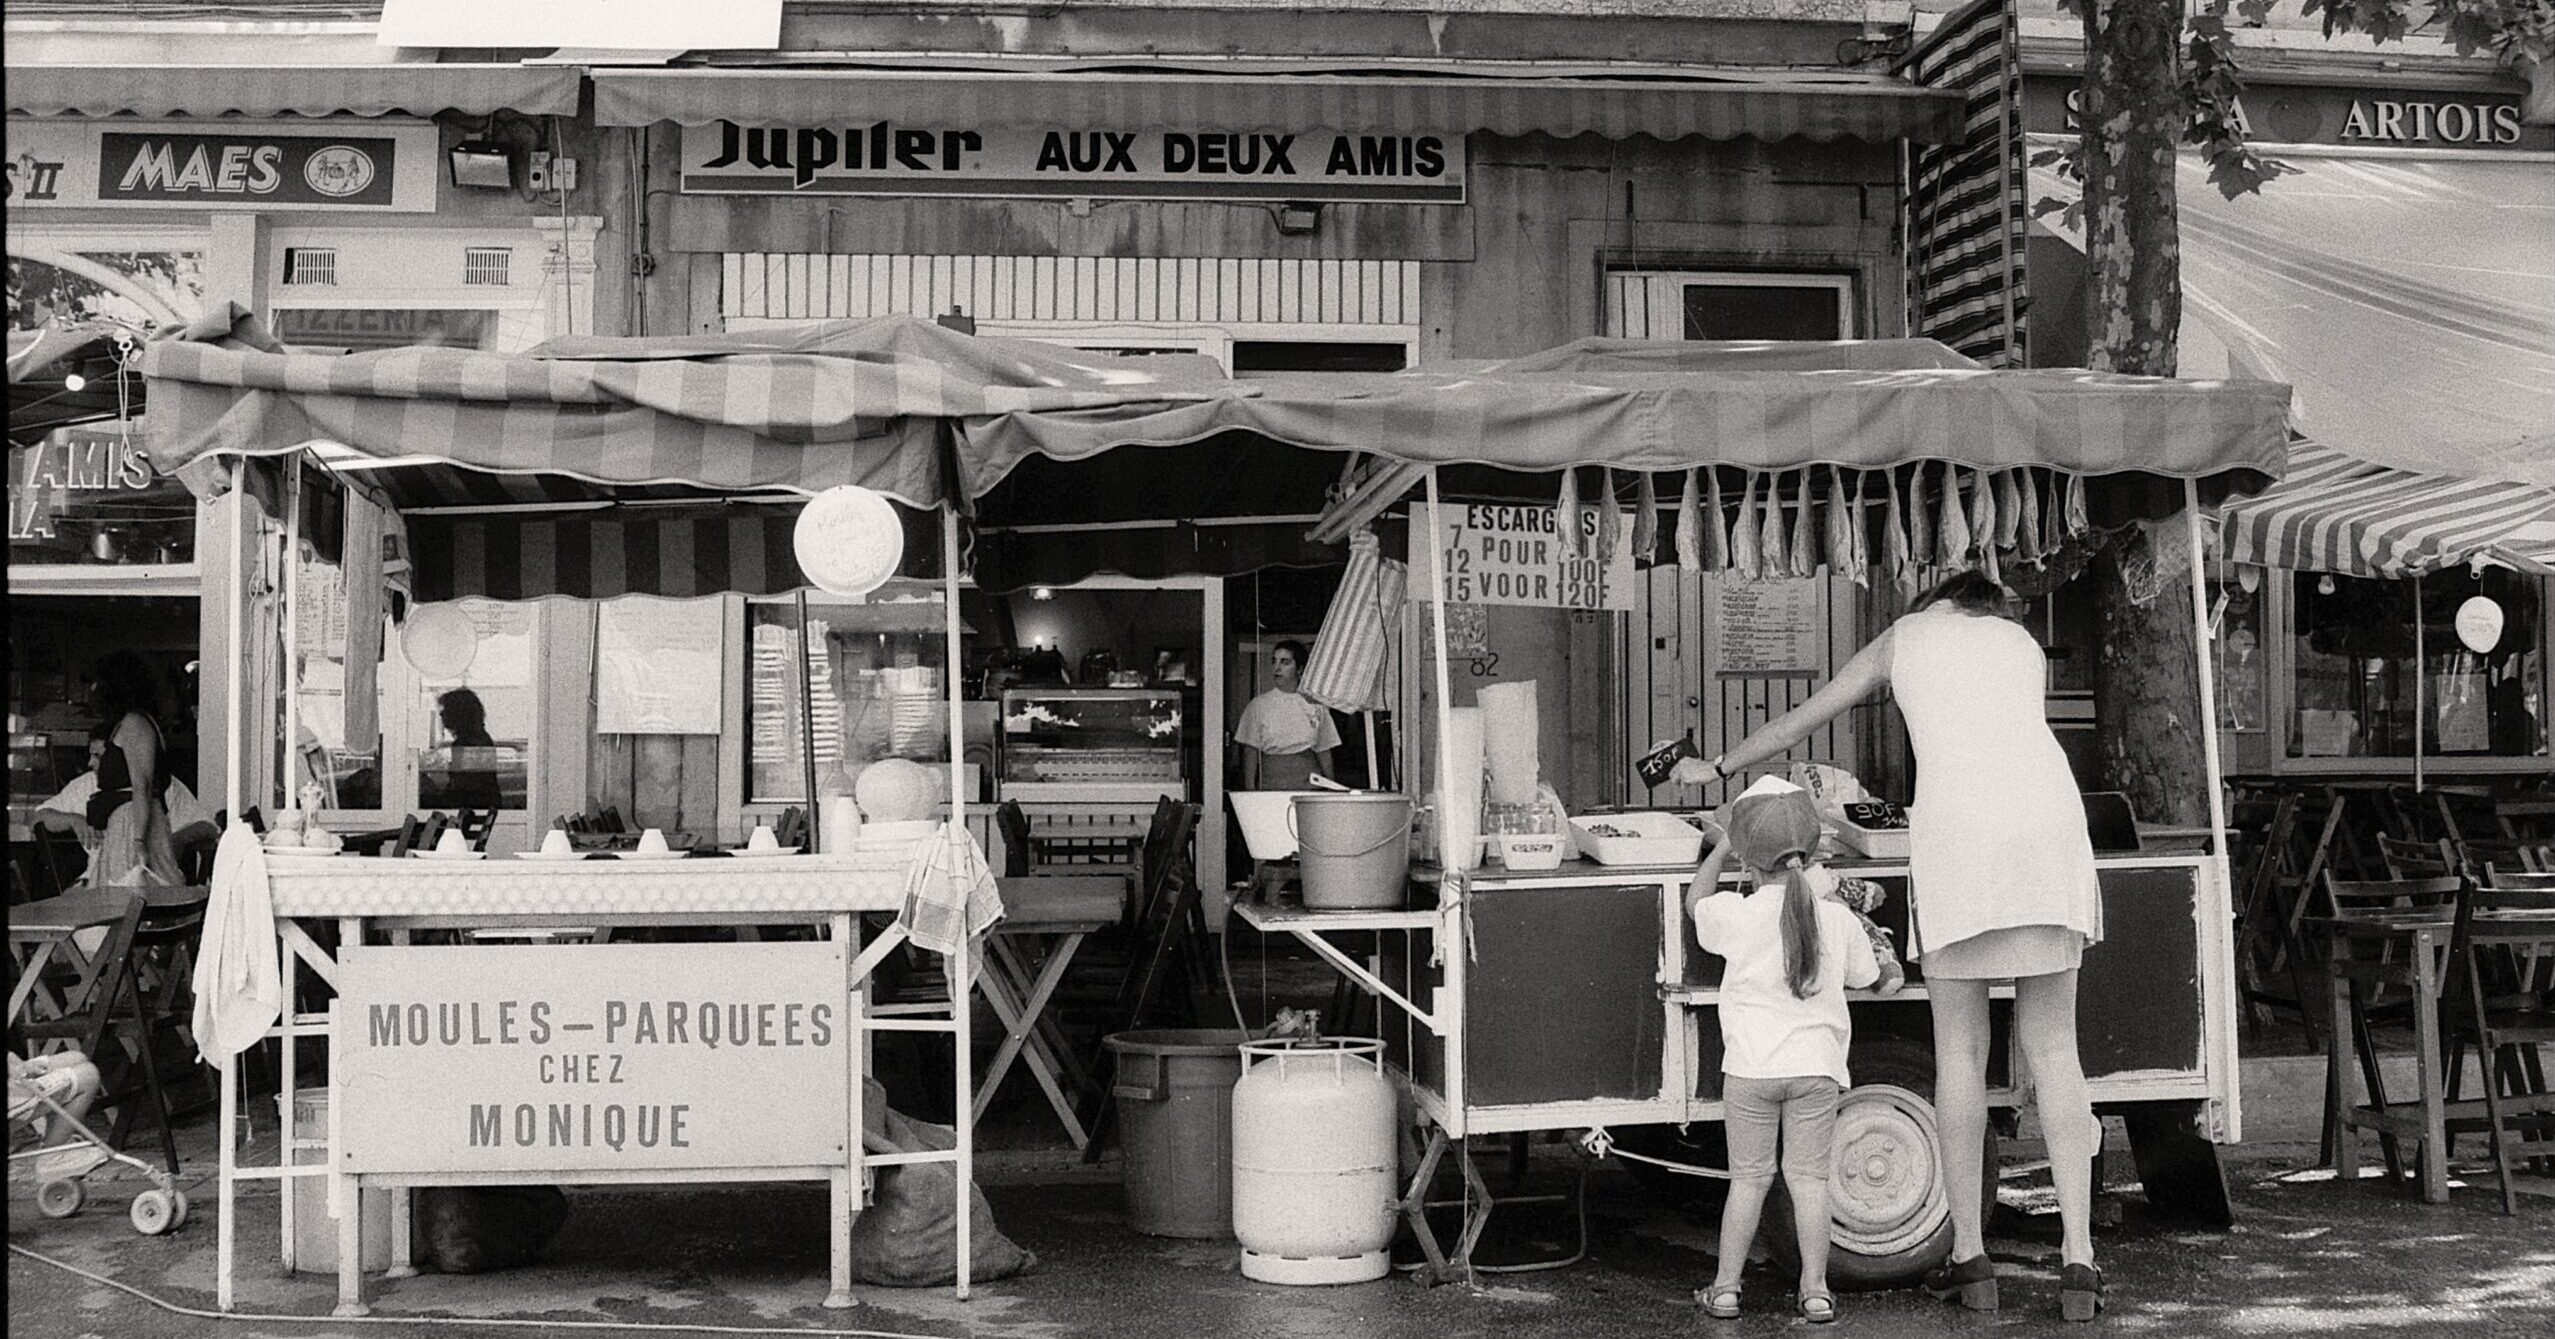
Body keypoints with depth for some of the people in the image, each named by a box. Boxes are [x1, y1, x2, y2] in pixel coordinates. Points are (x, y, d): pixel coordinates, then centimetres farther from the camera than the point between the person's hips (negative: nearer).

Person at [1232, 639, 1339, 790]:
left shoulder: (1316, 705, 9)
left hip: (1308, 782, 0)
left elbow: (1324, 751, 11)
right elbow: (1250, 751, 4)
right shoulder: (1259, 705, 6)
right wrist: (1249, 792, -4)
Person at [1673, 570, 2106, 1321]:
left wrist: (1718, 769, 44)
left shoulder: (1903, 637, 24)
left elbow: (1799, 721, 30)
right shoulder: (2022, 643, 28)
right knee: (2053, 1049, 6)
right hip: (2050, 817, 2)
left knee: (1960, 1050, 6)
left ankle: (1969, 1257, 9)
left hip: (1957, 832, -2)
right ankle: (2078, 1260, 1)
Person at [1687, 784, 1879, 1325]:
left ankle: (1726, 1286, 11)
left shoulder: (1738, 915, -7)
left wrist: (1721, 850, 28)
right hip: (1816, 1067, 1)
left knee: (1749, 1177, 8)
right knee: (1809, 1177, 6)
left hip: (1750, 1069, -1)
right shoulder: (1839, 919, -2)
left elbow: (1696, 900, 15)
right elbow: (1865, 975, 16)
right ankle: (1815, 1290, 6)